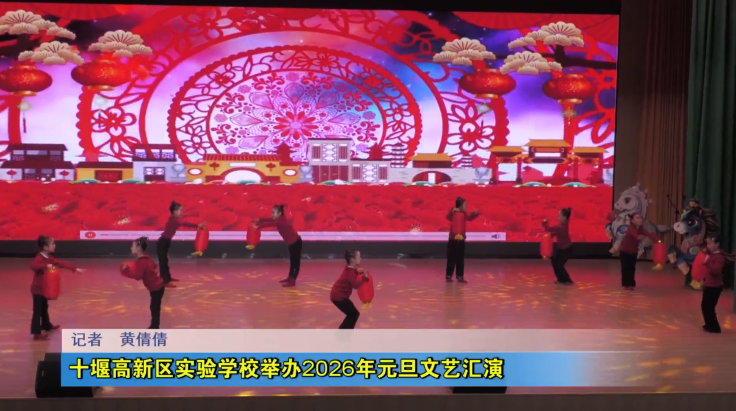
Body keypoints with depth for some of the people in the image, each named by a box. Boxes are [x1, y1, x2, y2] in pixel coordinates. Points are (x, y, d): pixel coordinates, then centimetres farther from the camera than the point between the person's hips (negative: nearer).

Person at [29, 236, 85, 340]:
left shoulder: (49, 258, 7)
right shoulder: (39, 258, -22)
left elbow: (61, 263, 12)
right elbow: (33, 266, -41)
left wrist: (75, 269, 10)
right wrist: (45, 266, -49)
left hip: (44, 289, 9)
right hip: (37, 289, -9)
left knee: (44, 308, 24)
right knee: (37, 311, -6)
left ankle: (47, 325, 41)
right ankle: (37, 333, -4)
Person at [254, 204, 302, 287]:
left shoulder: (282, 221, -23)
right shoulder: (280, 219, 5)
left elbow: (270, 224, -33)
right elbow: (269, 220, 2)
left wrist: (258, 226, -39)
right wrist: (259, 220, -13)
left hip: (295, 242, -10)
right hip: (292, 242, 10)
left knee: (296, 261, -4)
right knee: (292, 260, 20)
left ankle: (292, 281, -4)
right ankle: (290, 277, 32)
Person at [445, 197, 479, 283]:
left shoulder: (464, 214, 9)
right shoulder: (454, 213, -14)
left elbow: (469, 218, 26)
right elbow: (448, 218, -31)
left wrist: (474, 214, 13)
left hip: (461, 239, 7)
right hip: (453, 239, -7)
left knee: (461, 259, 10)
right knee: (451, 259, -2)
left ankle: (460, 277, 16)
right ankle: (448, 276, 8)